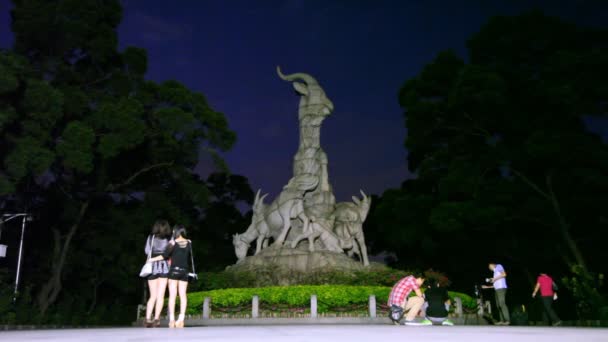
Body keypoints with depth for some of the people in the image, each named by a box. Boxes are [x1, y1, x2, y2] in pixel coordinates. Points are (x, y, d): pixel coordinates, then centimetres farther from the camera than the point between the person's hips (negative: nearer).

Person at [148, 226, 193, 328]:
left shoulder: (173, 243, -5)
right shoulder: (189, 243, 6)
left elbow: (165, 256, -8)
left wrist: (152, 259, 2)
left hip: (174, 270, -3)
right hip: (184, 271, 3)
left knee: (172, 295, -2)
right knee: (183, 295, 1)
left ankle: (172, 319, -7)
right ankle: (181, 319, -5)